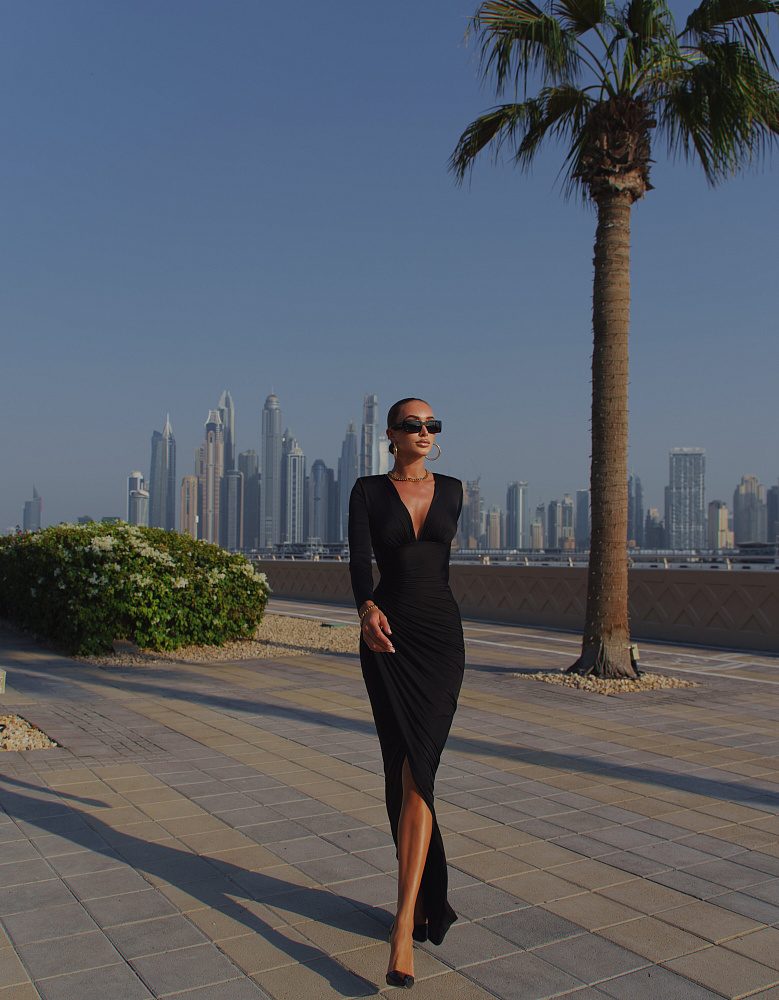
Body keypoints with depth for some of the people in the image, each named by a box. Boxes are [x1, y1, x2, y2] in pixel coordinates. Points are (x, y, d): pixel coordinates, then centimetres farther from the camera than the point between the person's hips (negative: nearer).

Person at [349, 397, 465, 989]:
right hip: (386, 638, 0)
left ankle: (405, 928, -11)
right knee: (404, 774, 8)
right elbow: (359, 560, -13)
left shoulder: (452, 491, 9)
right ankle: (428, 900, 27)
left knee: (416, 775, -10)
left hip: (441, 636, 1)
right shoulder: (368, 492, 1)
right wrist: (368, 610, -34)